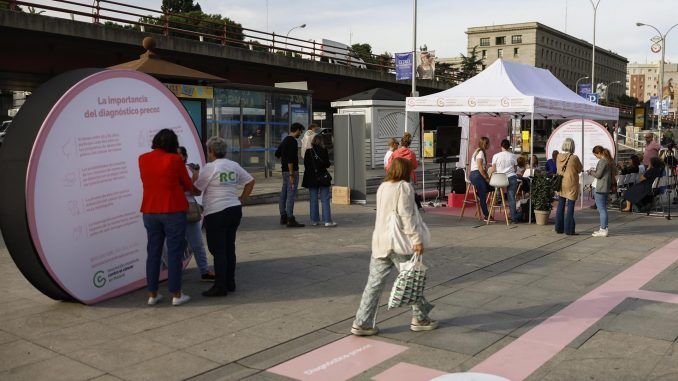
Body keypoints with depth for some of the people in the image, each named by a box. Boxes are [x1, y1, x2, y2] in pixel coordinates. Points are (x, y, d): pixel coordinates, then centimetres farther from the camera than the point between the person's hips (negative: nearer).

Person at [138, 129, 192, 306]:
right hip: (173, 211, -4)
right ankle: (176, 295, 7)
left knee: (153, 252, 12)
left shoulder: (143, 159, 3)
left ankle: (152, 294, 17)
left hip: (150, 212, 4)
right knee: (174, 253, 3)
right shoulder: (174, 160, -9)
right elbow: (188, 185, 1)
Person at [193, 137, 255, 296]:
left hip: (216, 213, -7)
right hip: (235, 210, 7)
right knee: (229, 248, 14)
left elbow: (196, 191, -5)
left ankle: (220, 286, 1)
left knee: (218, 250, -2)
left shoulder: (210, 167, -10)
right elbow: (250, 181, 12)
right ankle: (230, 282, 21)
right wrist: (241, 200, 14)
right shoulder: (234, 165, 9)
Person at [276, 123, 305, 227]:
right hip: (292, 171, -10)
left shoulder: (285, 140, 15)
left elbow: (277, 154, 25)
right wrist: (291, 174, -21)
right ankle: (290, 220, -9)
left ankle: (283, 217, 20)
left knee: (284, 194, 12)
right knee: (291, 195, -9)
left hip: (285, 170, 10)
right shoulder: (293, 141, -15)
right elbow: (290, 159, -22)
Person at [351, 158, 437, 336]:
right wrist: (416, 239, -17)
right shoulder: (404, 187, -10)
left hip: (380, 242, 7)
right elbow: (406, 216, -18)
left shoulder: (382, 187, 12)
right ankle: (420, 318, 22)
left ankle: (362, 323, 8)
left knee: (374, 283, 7)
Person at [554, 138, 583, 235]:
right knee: (570, 207, 0)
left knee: (560, 206, 13)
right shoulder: (574, 158, -15)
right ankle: (569, 230, 2)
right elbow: (580, 169, 0)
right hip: (571, 184, -5)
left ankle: (559, 228, 18)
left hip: (560, 184, 5)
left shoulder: (559, 156, -2)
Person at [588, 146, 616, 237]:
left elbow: (598, 174, -17)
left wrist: (591, 172, 3)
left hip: (600, 188, -10)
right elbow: (614, 172, 19)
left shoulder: (602, 161, -15)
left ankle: (603, 230, -6)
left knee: (601, 209, -7)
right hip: (607, 188, 10)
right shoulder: (610, 160, 13)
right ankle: (603, 228, 23)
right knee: (603, 209, 17)